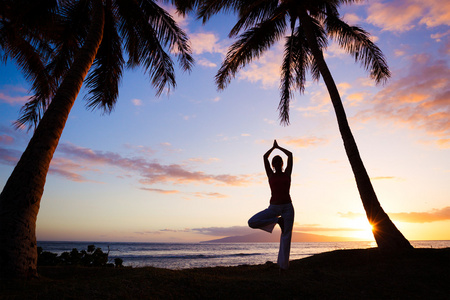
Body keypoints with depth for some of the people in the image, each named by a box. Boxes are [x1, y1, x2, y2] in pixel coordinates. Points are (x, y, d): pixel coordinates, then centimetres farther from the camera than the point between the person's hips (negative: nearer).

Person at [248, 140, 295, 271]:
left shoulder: (287, 173, 8)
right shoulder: (271, 175, 7)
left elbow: (290, 154, 5)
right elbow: (265, 157, 2)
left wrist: (279, 147, 17)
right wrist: (273, 147, 16)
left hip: (288, 207, 0)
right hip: (274, 207, 0)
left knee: (286, 236, -3)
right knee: (251, 222, -14)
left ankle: (283, 265, 8)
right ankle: (277, 220, -2)